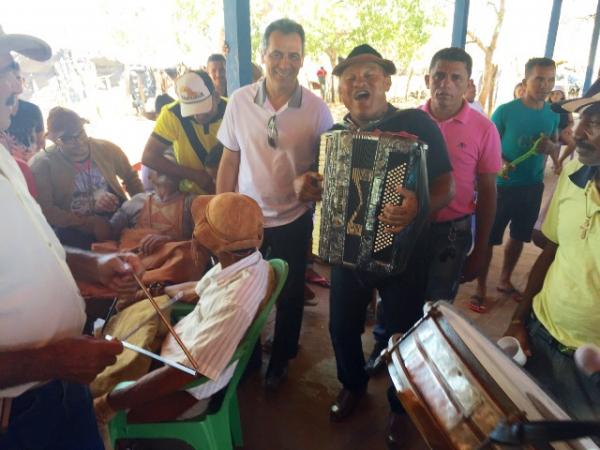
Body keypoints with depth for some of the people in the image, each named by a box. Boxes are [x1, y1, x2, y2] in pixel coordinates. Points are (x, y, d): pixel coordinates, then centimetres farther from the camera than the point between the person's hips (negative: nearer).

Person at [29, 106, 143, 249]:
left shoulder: (106, 148, 5)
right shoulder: (42, 164, -6)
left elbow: (131, 178, 18)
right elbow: (45, 209, -11)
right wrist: (89, 224, -21)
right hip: (75, 230, -3)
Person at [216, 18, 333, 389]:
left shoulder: (317, 109, -11)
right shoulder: (240, 101, -7)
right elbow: (229, 161, -1)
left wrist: (309, 182, -24)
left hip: (294, 220, -1)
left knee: (290, 295, 16)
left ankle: (280, 361, 42)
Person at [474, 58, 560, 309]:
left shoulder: (553, 114, 3)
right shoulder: (505, 111, -11)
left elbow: (557, 147, 13)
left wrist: (551, 147, -11)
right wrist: (501, 163, -28)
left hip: (533, 187, 5)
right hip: (503, 186, -5)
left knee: (519, 237, 17)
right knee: (489, 237, 1)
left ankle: (505, 281, 36)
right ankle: (481, 288, 15)